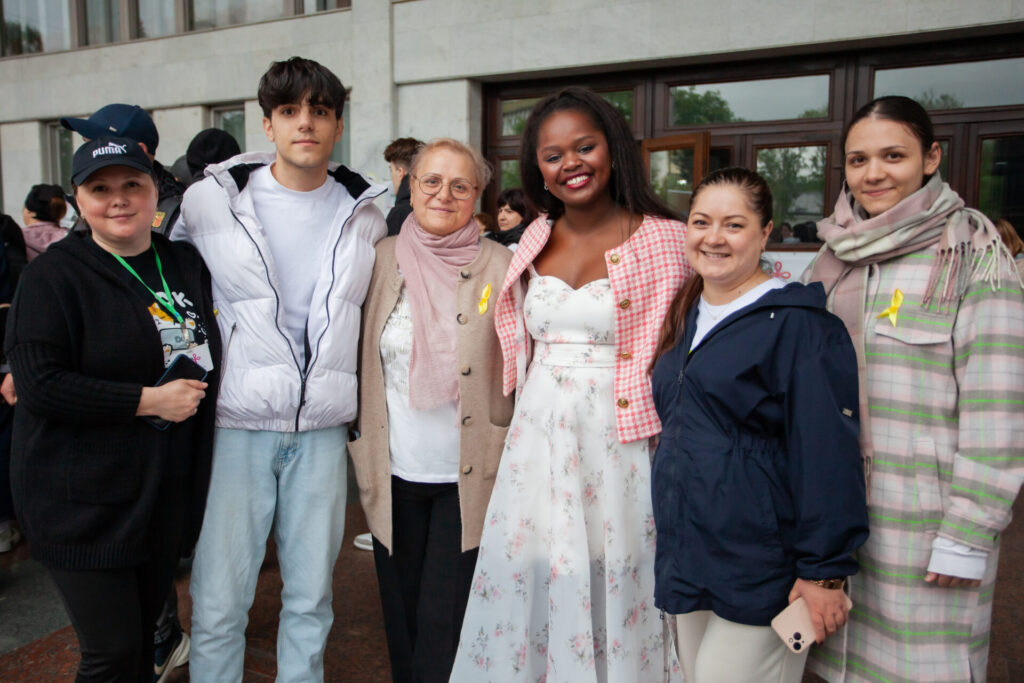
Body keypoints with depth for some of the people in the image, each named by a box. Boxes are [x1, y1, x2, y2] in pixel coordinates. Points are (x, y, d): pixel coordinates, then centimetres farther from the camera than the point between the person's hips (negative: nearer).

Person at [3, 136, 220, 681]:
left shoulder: (187, 264, 7)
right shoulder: (53, 275, -9)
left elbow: (208, 355, 23)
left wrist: (196, 389, 5)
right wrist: (149, 400, -20)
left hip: (169, 492, 5)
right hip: (87, 503, -5)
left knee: (145, 632, 19)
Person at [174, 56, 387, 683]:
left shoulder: (364, 215, 6)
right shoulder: (210, 201, -1)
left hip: (322, 426, 2)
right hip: (237, 422, -2)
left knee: (311, 598, 12)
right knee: (218, 603, 3)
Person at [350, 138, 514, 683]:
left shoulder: (501, 267, -5)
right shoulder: (382, 258, 1)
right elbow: (360, 360, 10)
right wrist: (362, 448, 8)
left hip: (470, 475, -2)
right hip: (394, 472, 3)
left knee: (445, 622, 5)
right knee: (400, 613, 18)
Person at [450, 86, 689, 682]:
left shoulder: (664, 240, -6)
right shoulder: (535, 242, 9)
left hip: (618, 446, -4)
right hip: (537, 439, 4)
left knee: (612, 588, 5)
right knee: (531, 584, 10)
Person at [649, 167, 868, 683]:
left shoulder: (798, 324, -13)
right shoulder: (685, 316, 10)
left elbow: (829, 453, -16)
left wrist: (824, 572, -16)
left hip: (760, 572, -7)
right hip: (686, 558, 7)